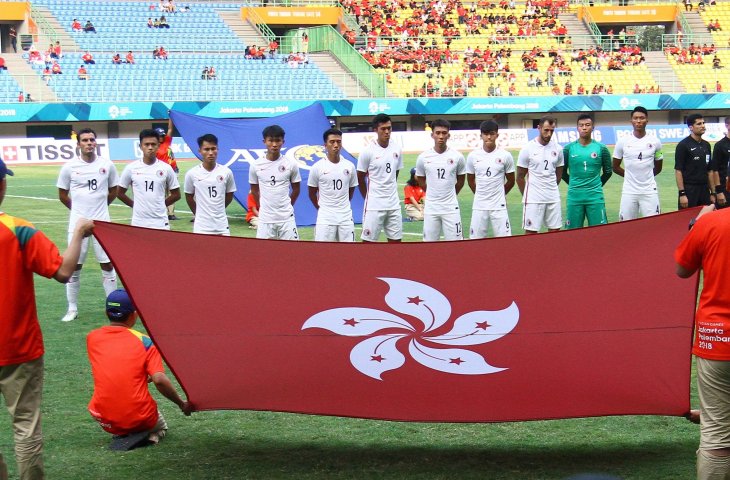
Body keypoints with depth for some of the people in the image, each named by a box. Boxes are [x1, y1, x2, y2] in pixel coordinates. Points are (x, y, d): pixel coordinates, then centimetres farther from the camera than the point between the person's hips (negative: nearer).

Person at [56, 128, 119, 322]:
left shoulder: (107, 165, 0)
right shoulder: (69, 167, -3)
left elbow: (113, 191, 14)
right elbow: (63, 195, 8)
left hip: (102, 222, 1)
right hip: (77, 223, -1)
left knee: (107, 265, 3)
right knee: (74, 267, 3)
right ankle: (72, 308, 13)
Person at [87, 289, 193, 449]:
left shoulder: (92, 338, 3)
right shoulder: (144, 341, -6)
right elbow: (159, 380, -17)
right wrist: (182, 404, -3)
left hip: (106, 422, 2)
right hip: (140, 421, -2)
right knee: (161, 427, 32)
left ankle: (123, 435, 10)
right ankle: (150, 436, -2)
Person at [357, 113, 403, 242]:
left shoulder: (397, 149, 5)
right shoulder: (368, 151, -9)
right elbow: (360, 179, 1)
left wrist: (390, 193, 14)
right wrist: (369, 198, 7)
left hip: (394, 204, 5)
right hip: (374, 206, -5)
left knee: (395, 239, 8)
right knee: (368, 241, -2)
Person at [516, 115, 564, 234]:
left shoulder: (557, 148, 5)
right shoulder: (528, 148, -6)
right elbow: (520, 177, 1)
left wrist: (551, 189, 15)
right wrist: (527, 196, 7)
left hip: (553, 198, 4)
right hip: (533, 199, -4)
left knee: (555, 230, 5)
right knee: (531, 232, -3)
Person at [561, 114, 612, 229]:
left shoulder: (601, 148, 1)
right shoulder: (568, 148, 1)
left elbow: (608, 171, 12)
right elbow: (562, 172, 12)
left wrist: (597, 185, 9)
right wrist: (574, 184, 10)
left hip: (595, 197, -1)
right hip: (574, 197, 1)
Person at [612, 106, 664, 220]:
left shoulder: (655, 142, 2)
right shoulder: (623, 141, 0)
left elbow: (658, 168, 15)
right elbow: (615, 167, 10)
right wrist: (630, 176, 9)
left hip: (649, 191, 0)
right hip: (629, 191, 0)